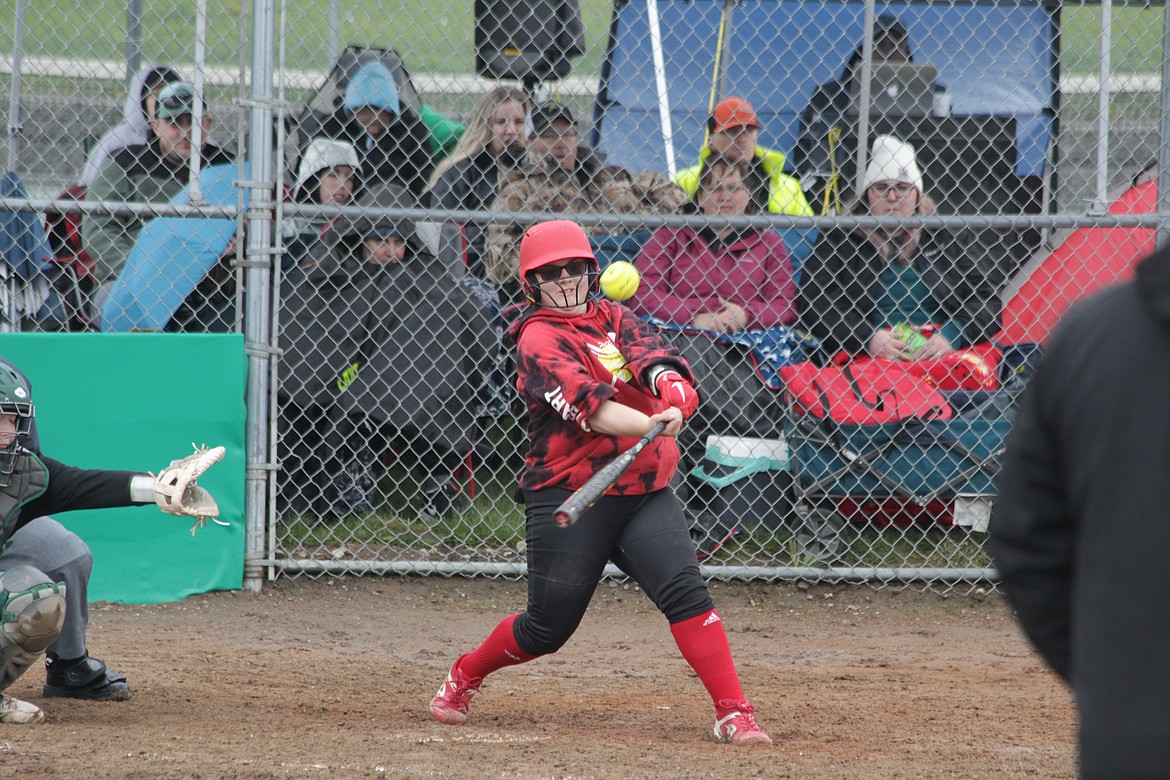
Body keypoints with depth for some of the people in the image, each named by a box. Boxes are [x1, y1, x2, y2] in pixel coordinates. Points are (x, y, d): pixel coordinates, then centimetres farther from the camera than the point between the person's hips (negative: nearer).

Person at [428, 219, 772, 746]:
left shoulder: (612, 317, 12)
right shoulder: (539, 340, -9)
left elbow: (647, 354, -7)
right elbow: (587, 405, -25)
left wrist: (669, 385, -32)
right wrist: (650, 425, -42)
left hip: (644, 491, 5)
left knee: (684, 588, -17)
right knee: (548, 627, 3)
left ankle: (734, 712, -17)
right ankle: (465, 676, 31)